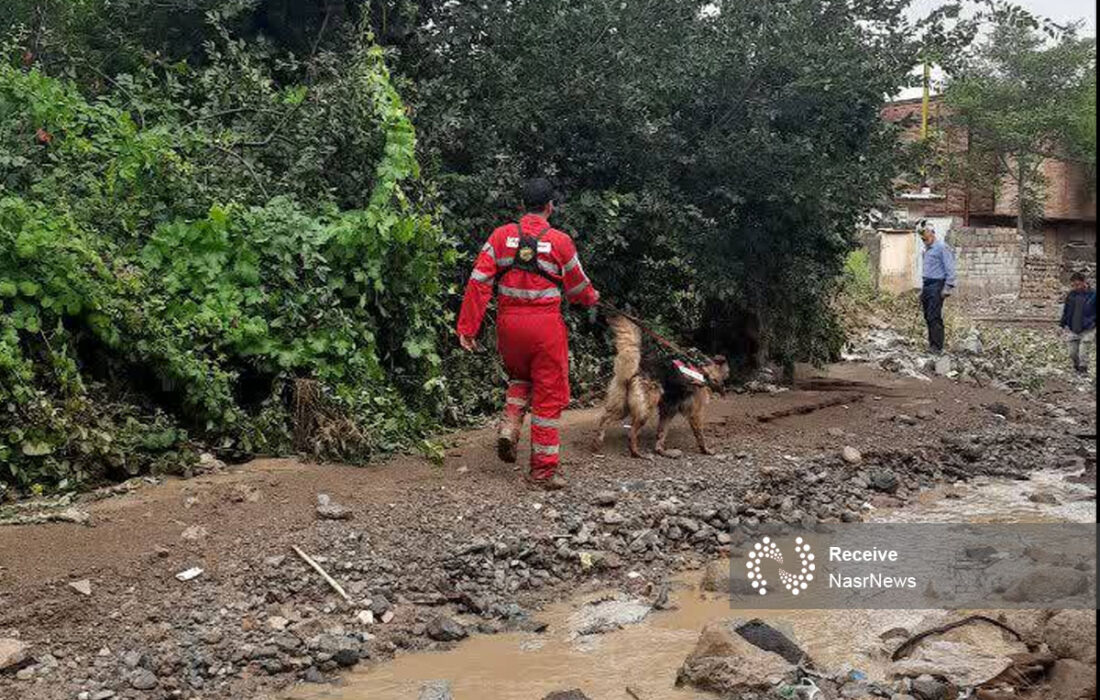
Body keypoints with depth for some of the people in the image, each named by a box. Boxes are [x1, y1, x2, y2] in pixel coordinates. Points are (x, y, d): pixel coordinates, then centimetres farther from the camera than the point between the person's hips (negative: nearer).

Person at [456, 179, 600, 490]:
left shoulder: (501, 236, 0)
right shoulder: (560, 242, -6)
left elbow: (479, 283, -4)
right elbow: (577, 287, 7)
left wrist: (467, 326, -1)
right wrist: (592, 298, 29)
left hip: (509, 324, 4)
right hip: (545, 325, -3)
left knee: (519, 378, 30)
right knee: (549, 396, 7)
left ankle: (509, 428, 9)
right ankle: (543, 470, 11)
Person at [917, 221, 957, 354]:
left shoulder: (942, 247, -8)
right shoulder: (927, 249, 19)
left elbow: (950, 269, -12)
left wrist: (948, 287, -17)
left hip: (937, 285, -9)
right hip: (927, 285, 9)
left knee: (934, 317, -12)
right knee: (928, 316, 8)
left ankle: (937, 347, -11)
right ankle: (931, 343, 14)